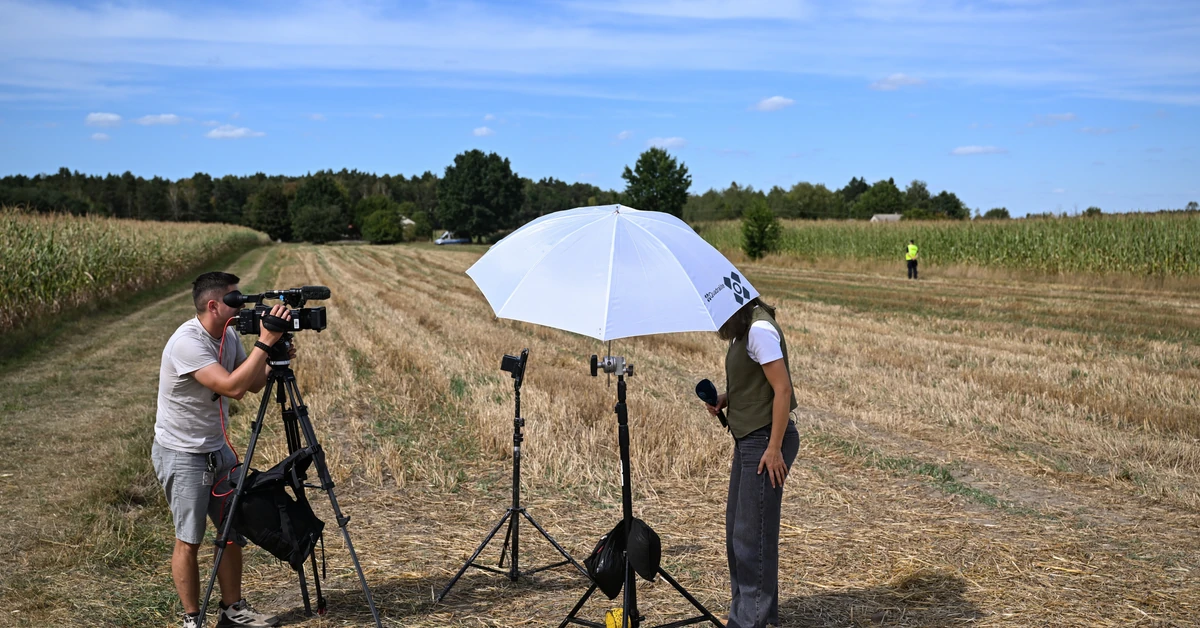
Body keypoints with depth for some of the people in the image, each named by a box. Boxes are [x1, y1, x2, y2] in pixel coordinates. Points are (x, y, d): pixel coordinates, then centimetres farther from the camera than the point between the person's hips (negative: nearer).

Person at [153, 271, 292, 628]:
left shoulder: (228, 336, 1)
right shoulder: (187, 343, -25)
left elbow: (253, 385, 8)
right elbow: (233, 387, -34)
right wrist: (264, 343, -32)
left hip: (217, 448, 8)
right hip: (182, 454, -8)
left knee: (234, 529, 10)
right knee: (189, 539, 0)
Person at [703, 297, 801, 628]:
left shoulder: (760, 330, -18)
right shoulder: (744, 330, 12)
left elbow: (782, 389, -21)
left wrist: (774, 448, -21)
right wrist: (724, 398, 5)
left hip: (766, 440, -10)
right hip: (748, 439, 10)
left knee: (753, 533, -2)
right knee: (737, 530, 16)